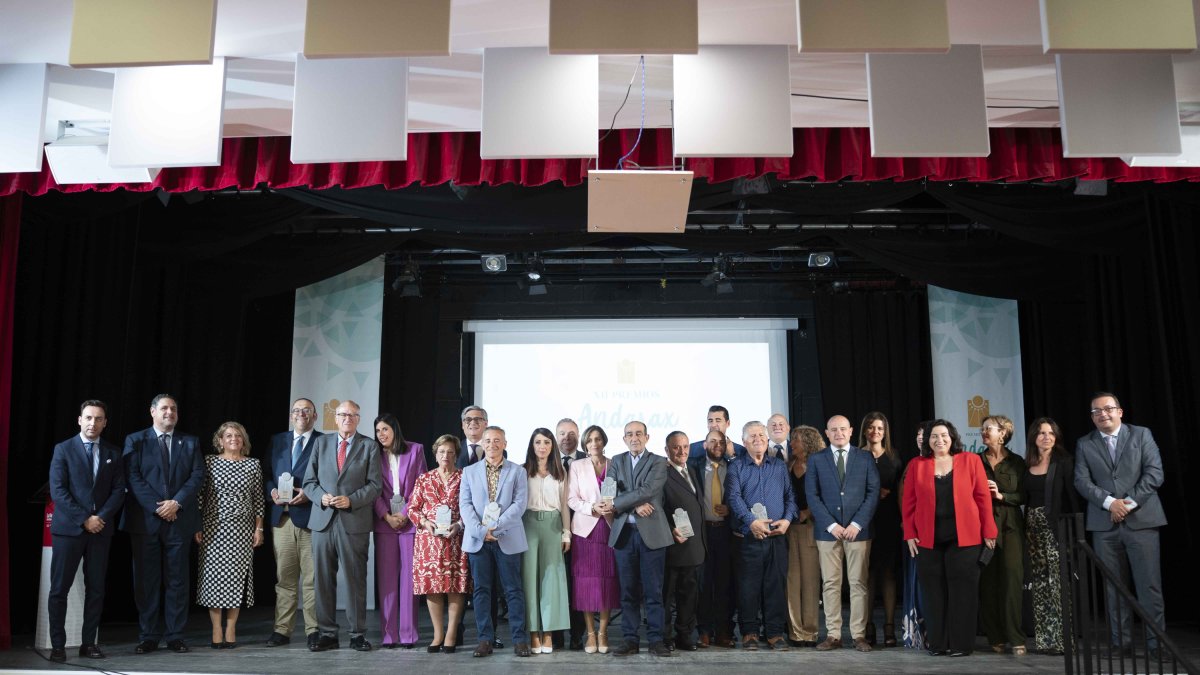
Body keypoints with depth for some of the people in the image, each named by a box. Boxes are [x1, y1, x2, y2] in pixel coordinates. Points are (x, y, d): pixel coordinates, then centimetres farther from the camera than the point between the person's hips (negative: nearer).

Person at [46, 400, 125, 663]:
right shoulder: (63, 449, 1)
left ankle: (89, 643, 11)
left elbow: (119, 490, 6)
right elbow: (58, 490, -7)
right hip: (68, 528, -3)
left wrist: (101, 517, -9)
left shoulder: (113, 453, 10)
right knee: (59, 589, -1)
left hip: (101, 528, 3)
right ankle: (58, 645, 6)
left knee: (96, 589, 4)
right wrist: (84, 519, -13)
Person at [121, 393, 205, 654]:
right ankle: (148, 637, 11)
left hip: (180, 520, 1)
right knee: (146, 580, 3)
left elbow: (197, 476, 3)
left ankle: (175, 636, 10)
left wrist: (176, 502, -12)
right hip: (145, 520, -1)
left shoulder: (190, 442, 12)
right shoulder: (135, 440, 6)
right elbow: (133, 478, -3)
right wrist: (156, 507, -13)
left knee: (177, 580, 4)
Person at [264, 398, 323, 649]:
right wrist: (272, 491, -3)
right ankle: (282, 630, 13)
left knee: (312, 578, 0)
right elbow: (267, 475, 16)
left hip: (311, 515, -4)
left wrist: (309, 494, -15)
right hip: (282, 516, 4)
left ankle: (314, 630, 7)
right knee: (284, 577, 7)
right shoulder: (277, 441, 17)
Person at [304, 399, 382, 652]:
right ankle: (327, 634, 13)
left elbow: (375, 485, 1)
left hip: (354, 522, -2)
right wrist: (321, 496, -8)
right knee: (323, 579, 4)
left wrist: (351, 500, -13)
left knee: (356, 579, 1)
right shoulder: (321, 443, 13)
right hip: (323, 520, 2)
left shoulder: (369, 446, 6)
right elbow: (309, 481, 11)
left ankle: (358, 634, 9)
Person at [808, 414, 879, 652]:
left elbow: (873, 492, 1)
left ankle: (859, 635, 8)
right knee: (830, 584, 2)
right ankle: (833, 635, 7)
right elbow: (812, 496, 1)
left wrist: (857, 524, -9)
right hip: (827, 530, 0)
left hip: (858, 529, 0)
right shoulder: (816, 460, 8)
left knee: (858, 583, 1)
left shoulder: (866, 458, 7)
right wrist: (831, 525, -9)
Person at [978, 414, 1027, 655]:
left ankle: (1016, 638, -6)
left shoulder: (1016, 462, 6)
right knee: (988, 582, 0)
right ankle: (995, 637, 7)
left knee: (1012, 580, -9)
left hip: (1010, 524, -1)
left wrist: (1002, 495, -11)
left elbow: (1023, 496, 4)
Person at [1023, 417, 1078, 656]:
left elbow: (1072, 496, -7)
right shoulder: (1028, 465, 11)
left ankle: (1061, 640, -2)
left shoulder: (1063, 462, -3)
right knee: (1040, 585, 7)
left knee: (1058, 584, -6)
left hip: (1055, 528, -5)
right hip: (1033, 528, 5)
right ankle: (1043, 639, 13)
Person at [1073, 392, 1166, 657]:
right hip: (1105, 524, 2)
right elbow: (1082, 481, 0)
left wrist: (1130, 503, -12)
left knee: (1149, 584, -3)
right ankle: (1120, 642, 10)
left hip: (1141, 519, -2)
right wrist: (1110, 502, -15)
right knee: (1113, 586, 4)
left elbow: (1155, 473, -3)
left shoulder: (1142, 435, 6)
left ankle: (1156, 642, 5)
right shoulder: (1084, 444, 9)